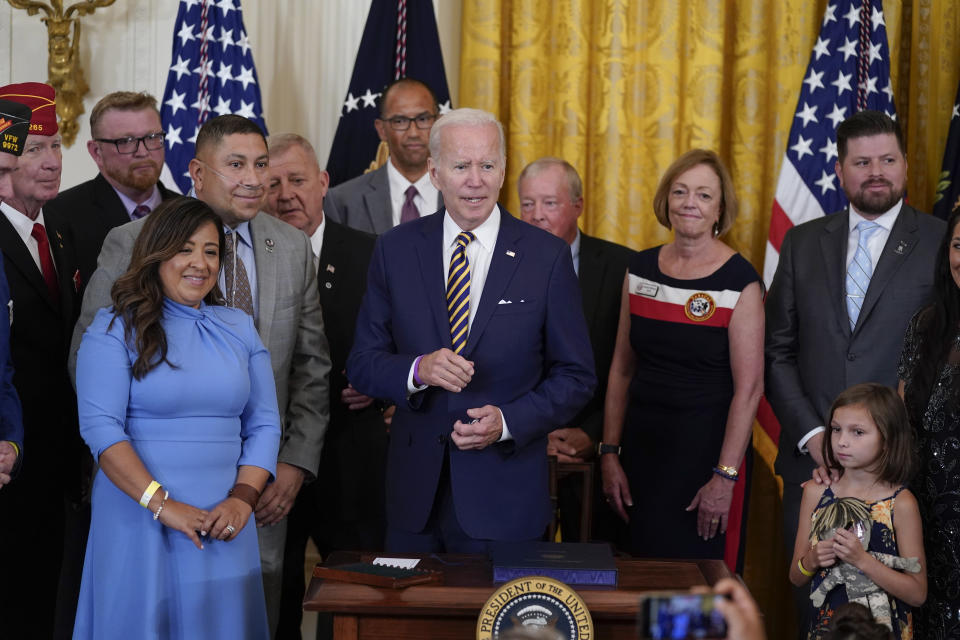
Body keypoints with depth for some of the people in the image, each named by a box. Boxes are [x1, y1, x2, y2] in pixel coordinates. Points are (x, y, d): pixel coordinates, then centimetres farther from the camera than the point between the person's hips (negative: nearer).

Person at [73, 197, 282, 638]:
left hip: (224, 523, 4)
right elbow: (100, 426, -11)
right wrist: (162, 505, -18)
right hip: (139, 521, -3)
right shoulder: (117, 329, -2)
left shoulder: (239, 328, 11)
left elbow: (263, 424, 8)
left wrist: (242, 499, -7)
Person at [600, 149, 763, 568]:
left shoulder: (739, 280, -9)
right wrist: (610, 454, 5)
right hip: (641, 445, 4)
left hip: (704, 447, -4)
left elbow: (749, 387, -12)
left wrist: (725, 477, -16)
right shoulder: (641, 269, 6)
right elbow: (622, 369, 9)